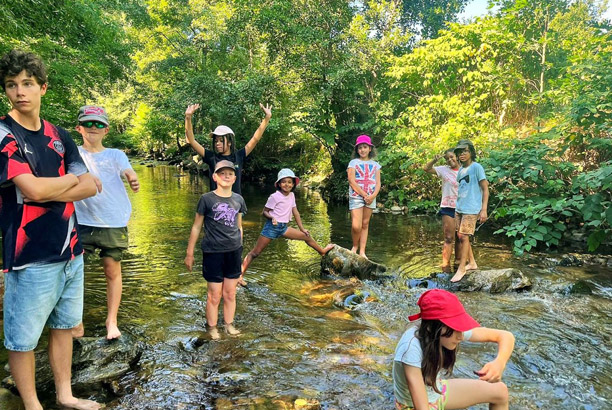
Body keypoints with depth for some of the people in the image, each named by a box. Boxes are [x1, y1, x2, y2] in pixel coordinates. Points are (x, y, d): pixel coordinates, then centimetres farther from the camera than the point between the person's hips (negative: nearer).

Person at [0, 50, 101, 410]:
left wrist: (48, 191, -11)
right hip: (32, 258, -6)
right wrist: (72, 179, -2)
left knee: (65, 326, 18)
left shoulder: (59, 135, 9)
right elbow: (32, 190, -19)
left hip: (71, 251, 6)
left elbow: (91, 187, 4)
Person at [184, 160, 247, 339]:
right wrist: (189, 253, 2)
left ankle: (229, 325, 28)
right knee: (215, 294, 5)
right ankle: (212, 328, 23)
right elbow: (196, 227, 1)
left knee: (230, 293, 12)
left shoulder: (238, 199, 6)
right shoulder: (206, 199, -5)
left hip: (233, 252, 4)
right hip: (213, 252, -3)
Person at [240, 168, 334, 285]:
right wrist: (272, 217, -29)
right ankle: (240, 275, -7)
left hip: (284, 227, 6)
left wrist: (302, 228, 13)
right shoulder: (274, 197, -14)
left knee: (306, 236, 12)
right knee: (255, 252, -8)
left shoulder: (292, 195, 6)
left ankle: (322, 251, 37)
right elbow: (265, 211, -8)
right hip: (272, 227, -6)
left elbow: (295, 212, 12)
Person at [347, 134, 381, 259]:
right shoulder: (353, 163, 3)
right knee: (356, 226, -13)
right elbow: (352, 182, -7)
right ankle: (355, 246, 12)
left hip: (371, 197, 3)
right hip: (356, 196, -3)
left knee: (365, 224, 6)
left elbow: (378, 183, 7)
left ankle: (362, 251, 10)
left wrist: (373, 196, -11)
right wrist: (364, 195, -12)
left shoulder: (375, 165, 13)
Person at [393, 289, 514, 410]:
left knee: (500, 391, 4)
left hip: (437, 391, 6)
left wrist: (499, 363, -34)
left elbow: (506, 336, -16)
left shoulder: (452, 329, -22)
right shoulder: (411, 347, -38)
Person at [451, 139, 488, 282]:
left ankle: (461, 269, 2)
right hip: (459, 208, 8)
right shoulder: (460, 170, 12)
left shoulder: (477, 167, -8)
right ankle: (472, 263, 26)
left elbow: (485, 189, -9)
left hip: (471, 209, -7)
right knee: (460, 236, 11)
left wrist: (484, 210, -15)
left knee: (464, 237, -8)